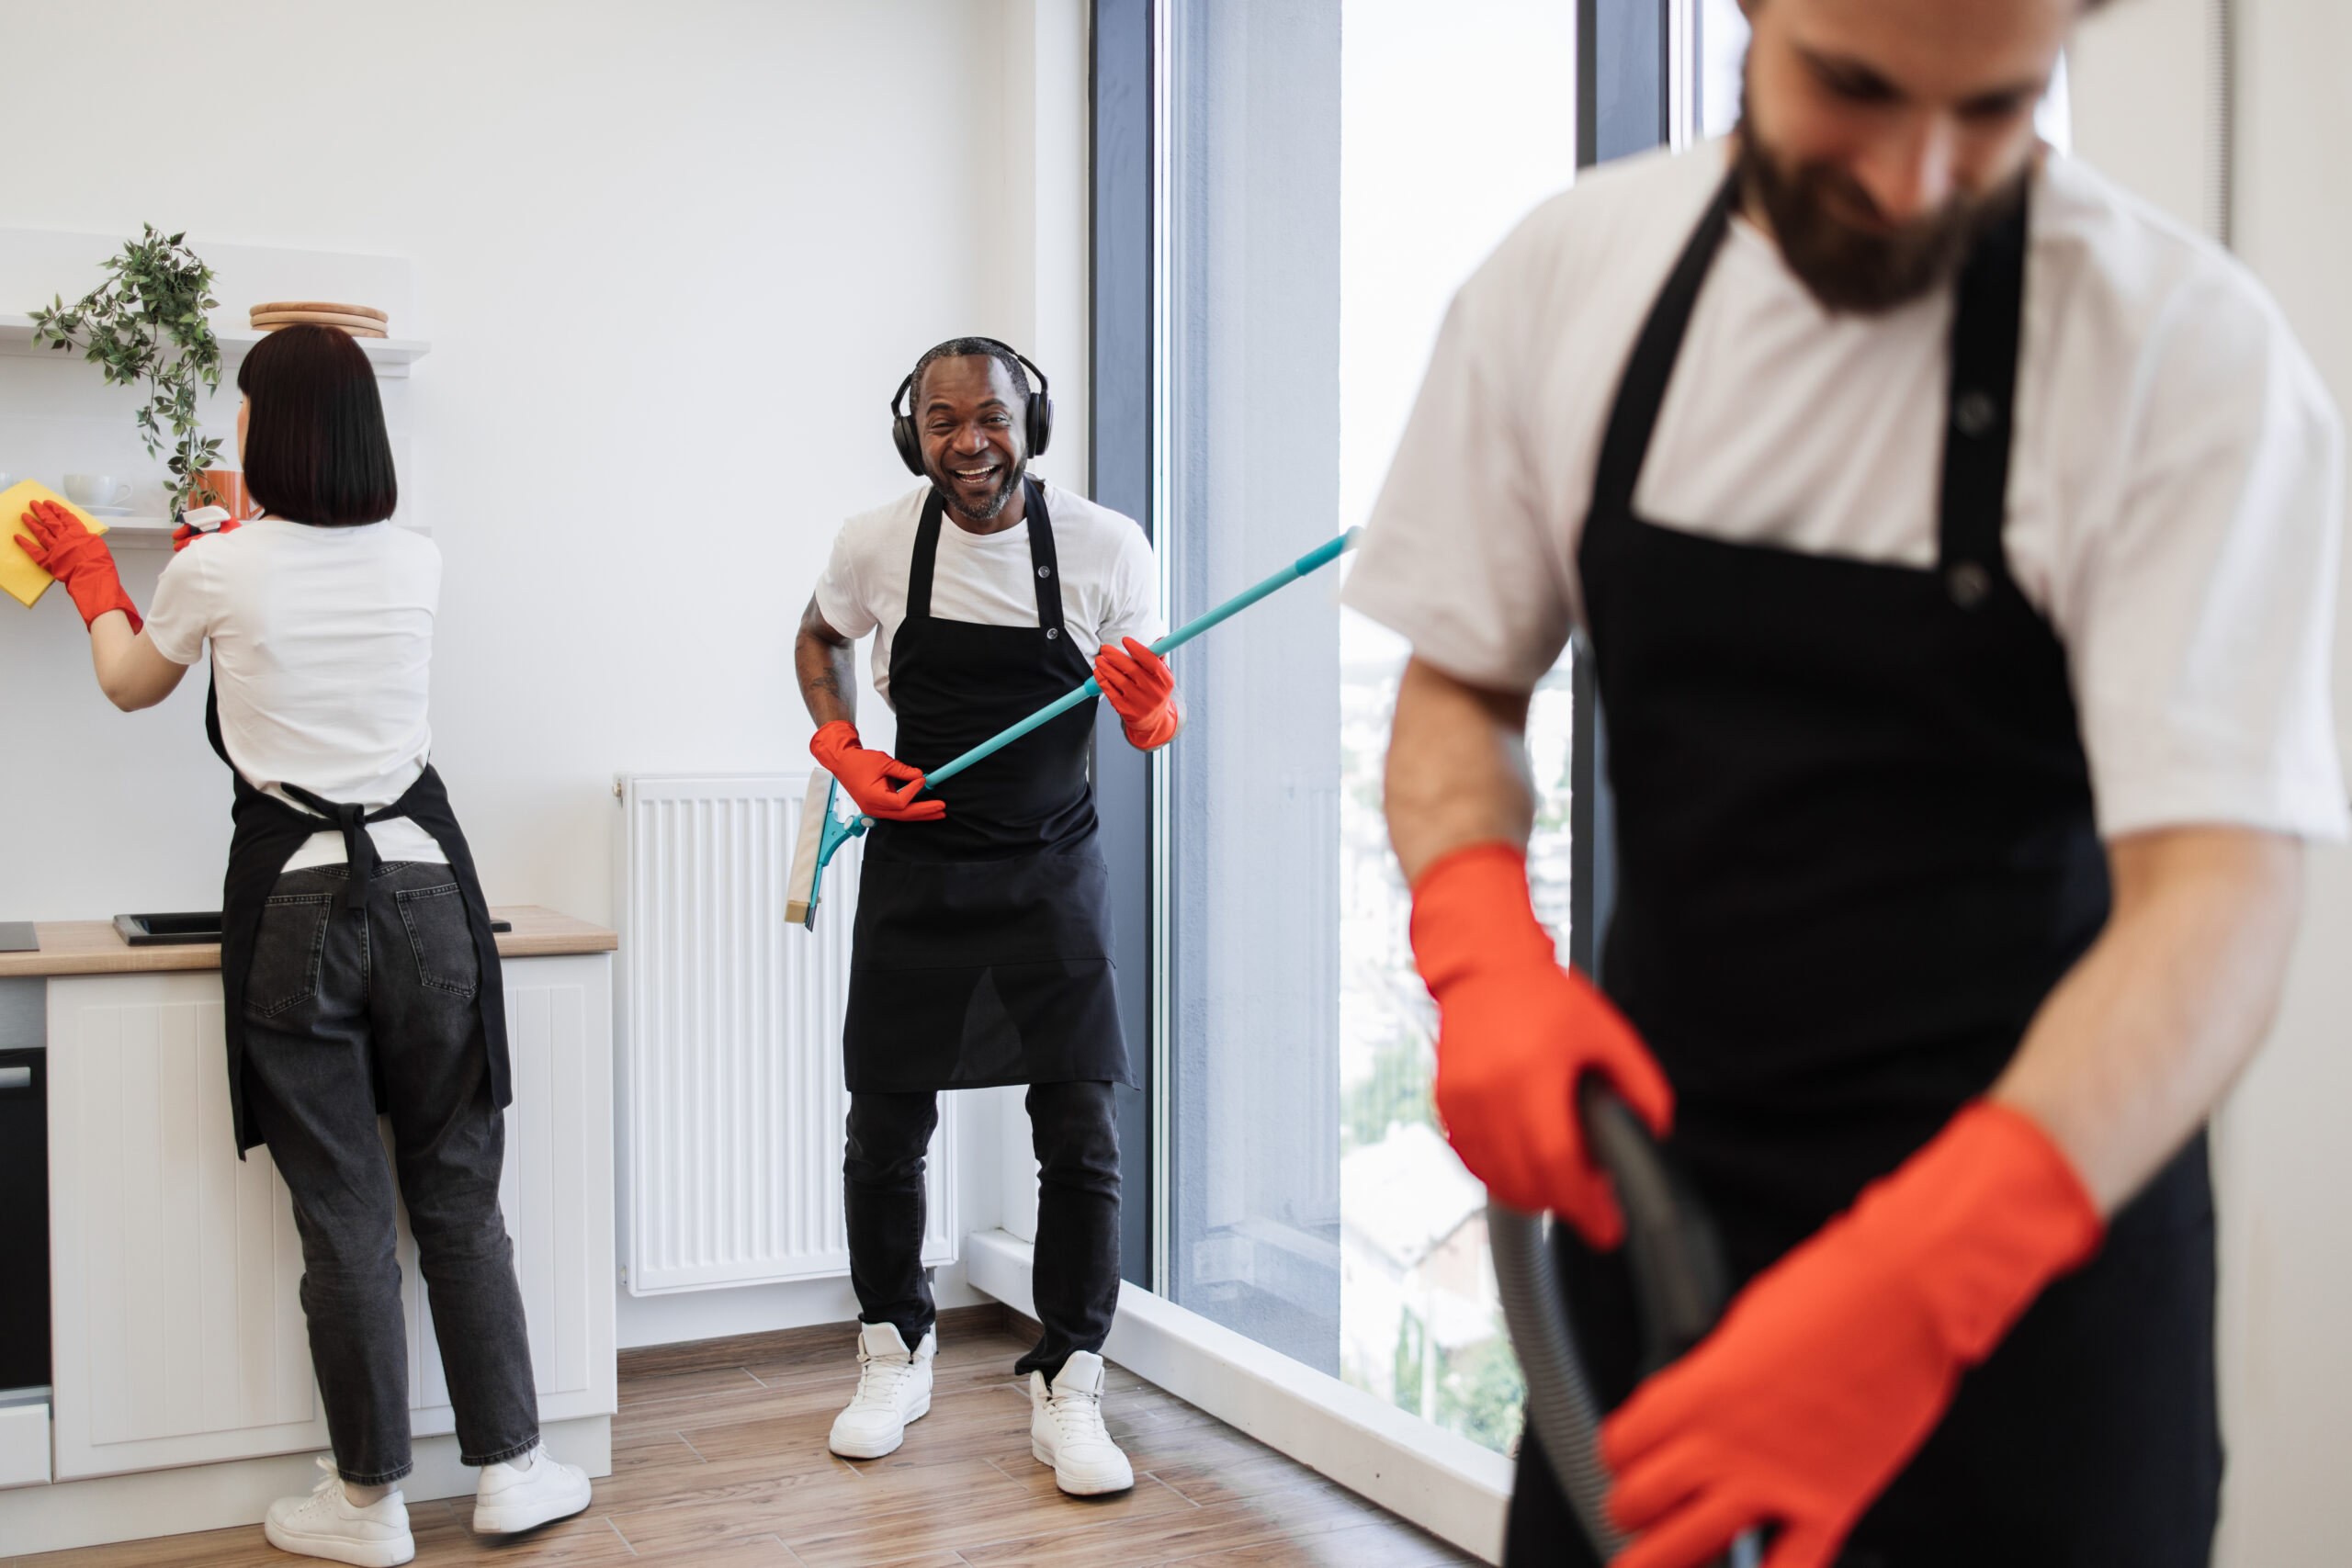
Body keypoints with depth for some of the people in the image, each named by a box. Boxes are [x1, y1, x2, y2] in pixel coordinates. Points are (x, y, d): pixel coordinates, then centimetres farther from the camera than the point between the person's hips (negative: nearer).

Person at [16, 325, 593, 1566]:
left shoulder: (218, 571, -5)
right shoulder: (416, 564, 2)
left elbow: (131, 683, 16)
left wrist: (88, 575, 34)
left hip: (296, 904, -2)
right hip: (424, 888, 2)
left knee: (343, 1217, 6)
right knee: (459, 1196, 12)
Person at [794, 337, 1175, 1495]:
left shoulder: (1106, 548, -10)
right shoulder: (876, 545, -5)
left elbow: (1151, 726, -4)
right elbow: (817, 638, 16)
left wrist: (1151, 709, -28)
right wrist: (842, 751, -1)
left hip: (1049, 875, -1)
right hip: (914, 870, 2)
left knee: (1080, 1139, -5)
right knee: (884, 1135, 8)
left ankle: (1067, 1390, 12)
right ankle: (895, 1352, 31)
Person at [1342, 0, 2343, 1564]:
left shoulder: (2187, 351, -16)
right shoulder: (1572, 272, -4)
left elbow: (2217, 894, -22)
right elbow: (1462, 682, 4)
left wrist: (1915, 1287, -36)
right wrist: (1486, 951, -16)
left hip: (2038, 1218, -3)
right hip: (1651, 1175, 3)